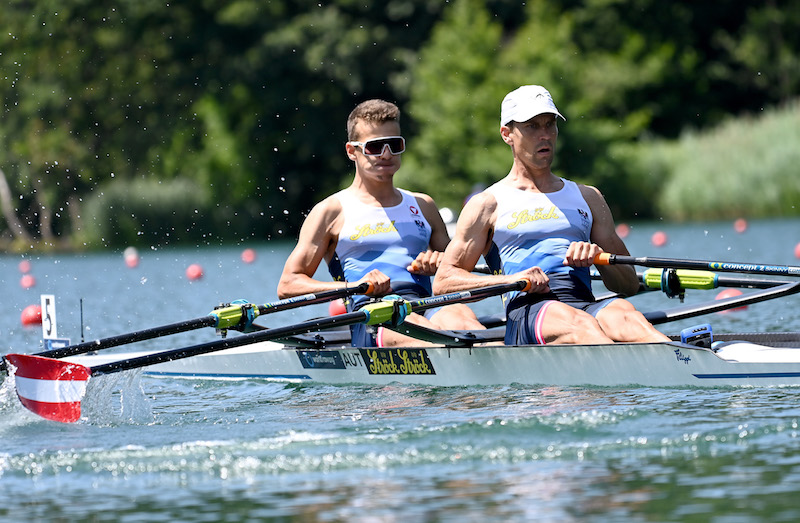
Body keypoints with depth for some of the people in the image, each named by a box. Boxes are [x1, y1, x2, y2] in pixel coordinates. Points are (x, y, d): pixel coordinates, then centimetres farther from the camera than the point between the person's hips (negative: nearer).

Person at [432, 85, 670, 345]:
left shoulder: (588, 198, 29)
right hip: (527, 311, -3)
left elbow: (629, 284, 25)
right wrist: (512, 279, -7)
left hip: (587, 304, 4)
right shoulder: (489, 204, 17)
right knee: (579, 325, -39)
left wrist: (599, 256, 2)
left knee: (623, 313, -34)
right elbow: (443, 282, 8)